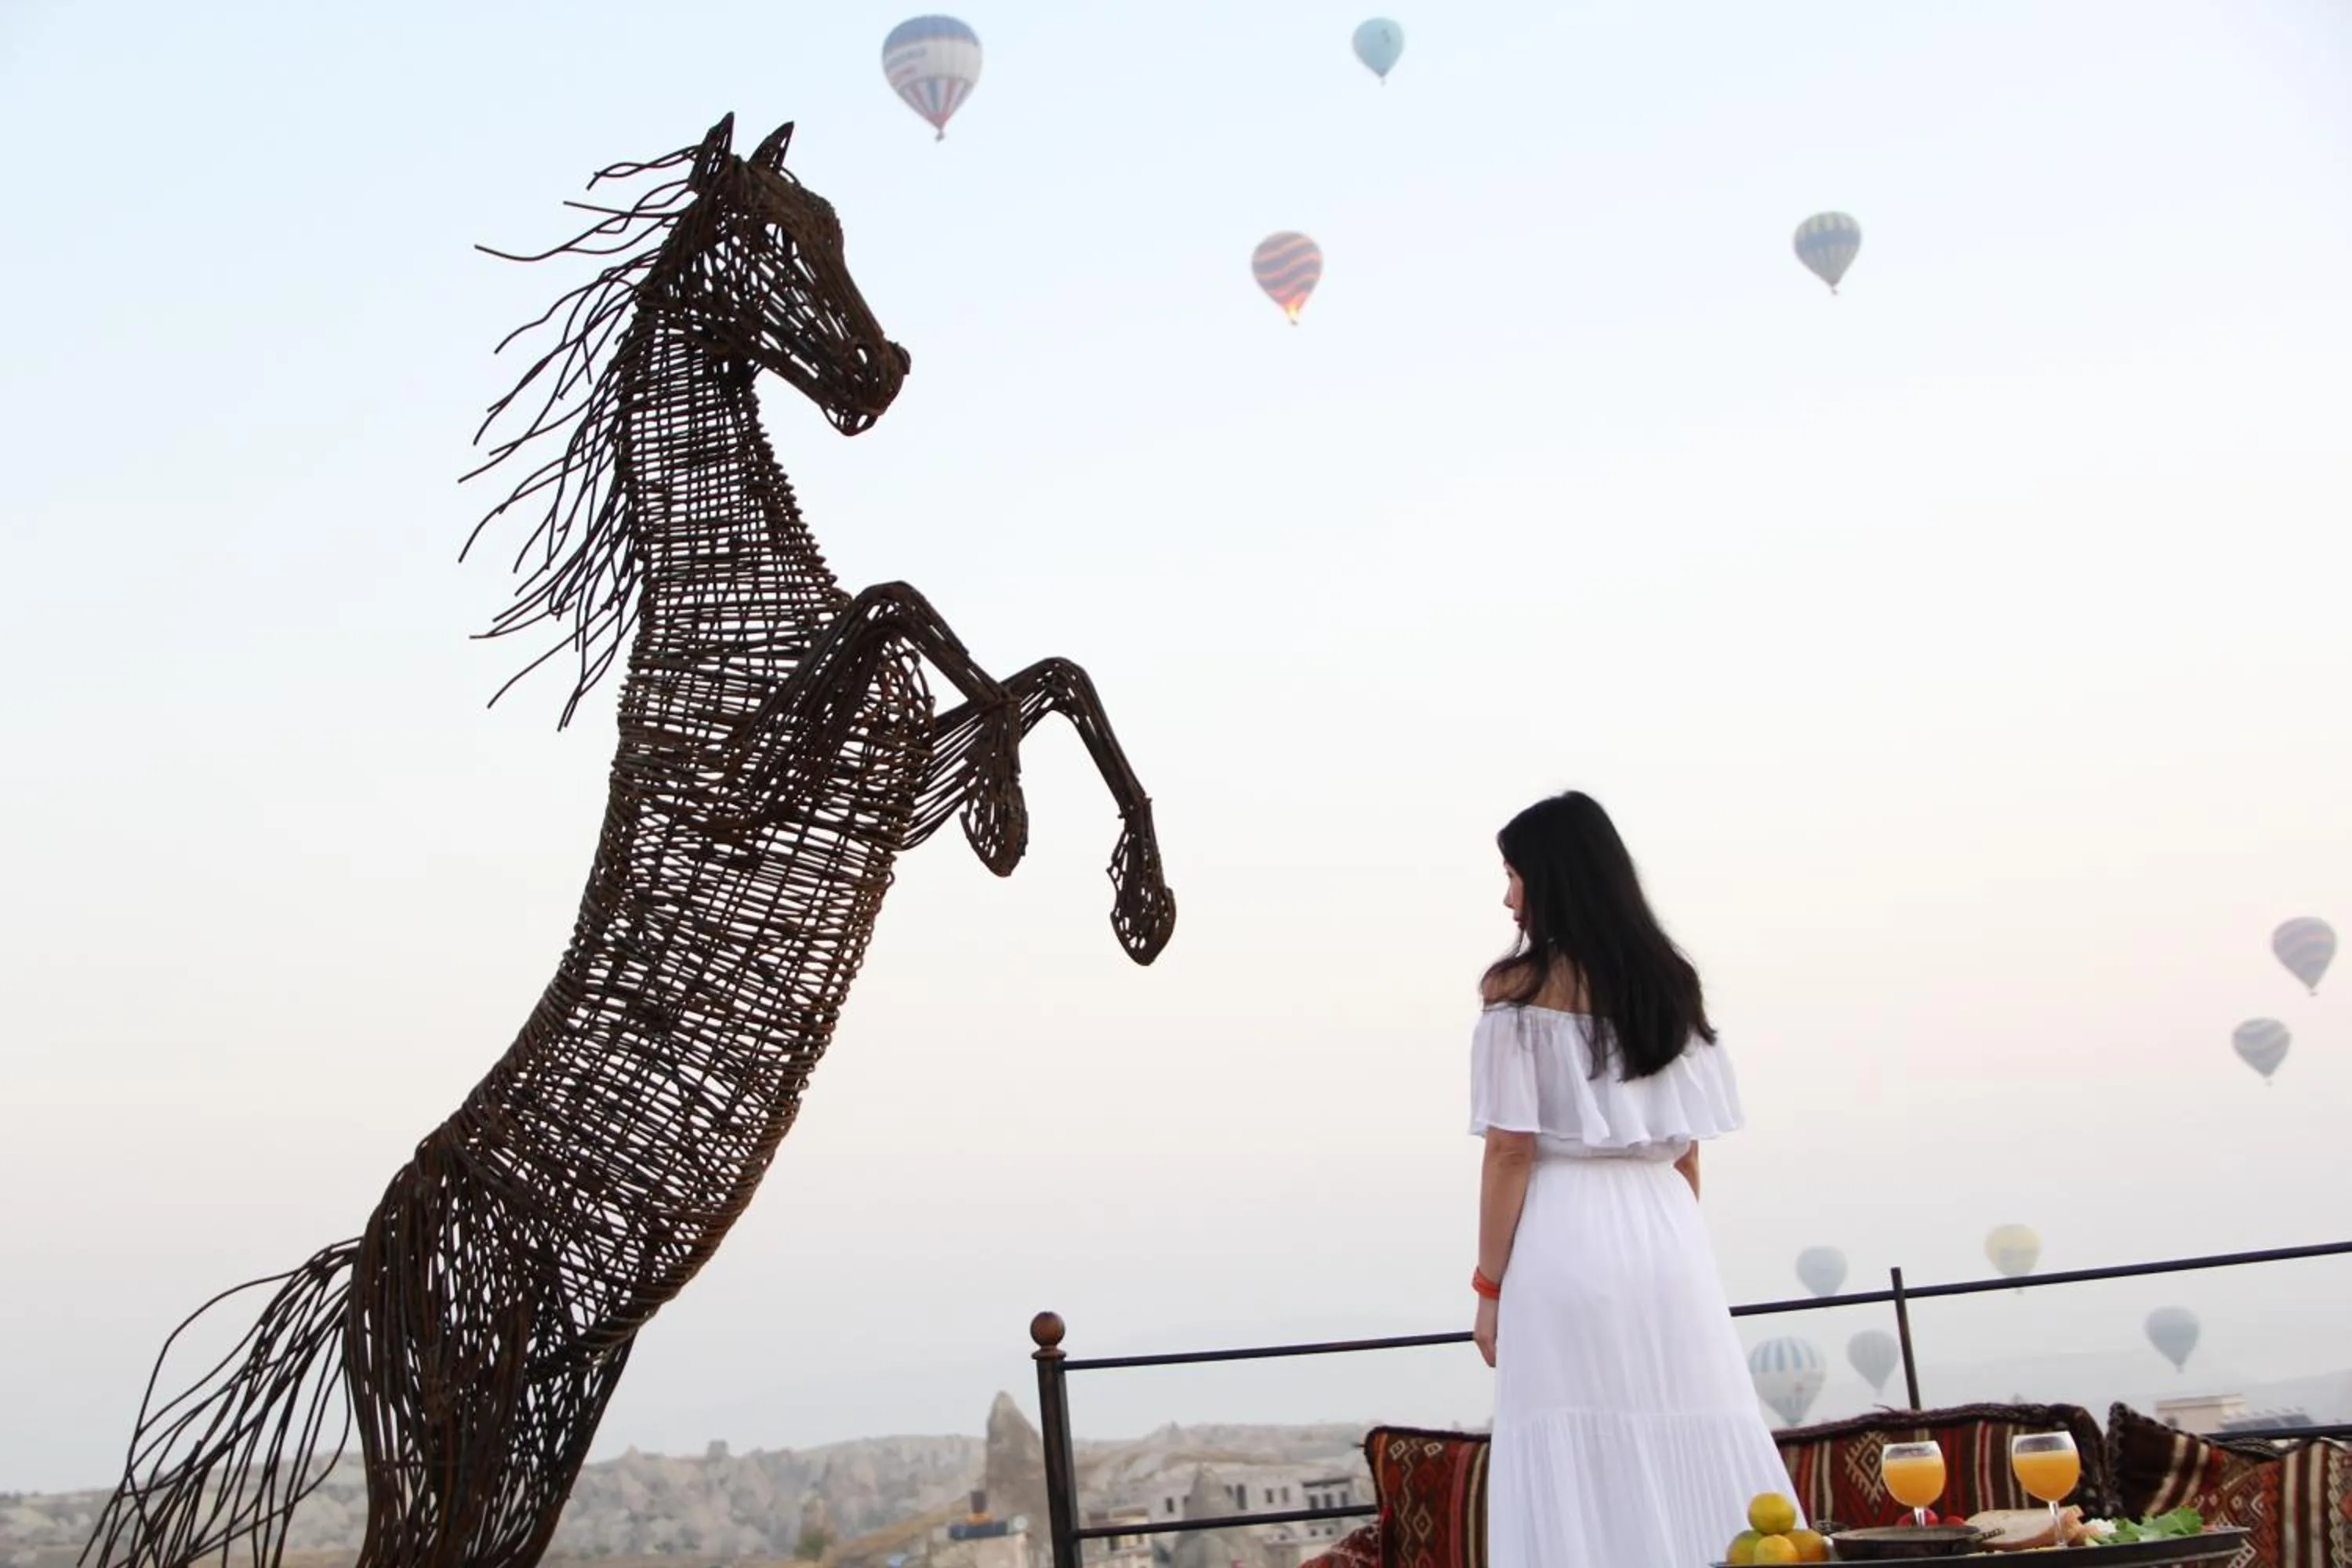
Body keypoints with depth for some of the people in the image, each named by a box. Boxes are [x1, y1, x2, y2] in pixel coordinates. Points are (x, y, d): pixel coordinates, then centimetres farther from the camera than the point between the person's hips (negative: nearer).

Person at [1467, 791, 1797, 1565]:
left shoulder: (1519, 988, -4)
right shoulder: (1669, 982, 12)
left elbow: (1511, 1150, -8)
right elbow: (1687, 1149, 12)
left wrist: (1490, 1284, -3)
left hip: (1567, 1242, -5)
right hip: (1666, 1232, 5)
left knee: (1580, 1468, -1)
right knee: (1689, 1449, 8)